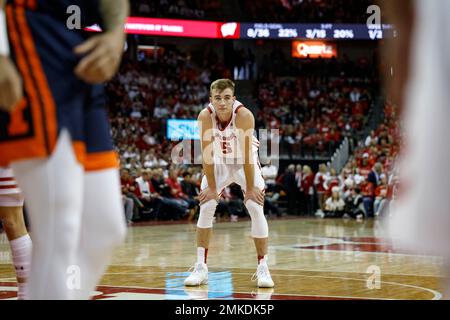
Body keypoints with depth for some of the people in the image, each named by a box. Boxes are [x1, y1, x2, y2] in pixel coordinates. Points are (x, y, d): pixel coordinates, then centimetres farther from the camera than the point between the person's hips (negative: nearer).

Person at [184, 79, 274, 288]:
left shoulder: (244, 115, -31)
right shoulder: (205, 117, -25)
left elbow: (247, 155, -27)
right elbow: (207, 154, -19)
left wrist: (250, 188, -23)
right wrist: (211, 187, -17)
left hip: (245, 163, -2)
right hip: (219, 163, 2)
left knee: (256, 209, -13)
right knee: (206, 208, -6)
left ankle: (263, 268, -7)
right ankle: (201, 267, 1)